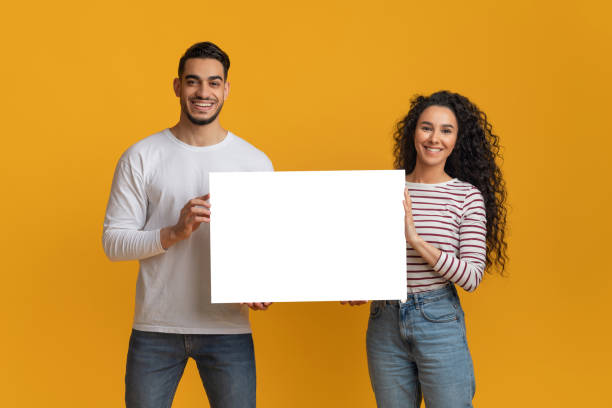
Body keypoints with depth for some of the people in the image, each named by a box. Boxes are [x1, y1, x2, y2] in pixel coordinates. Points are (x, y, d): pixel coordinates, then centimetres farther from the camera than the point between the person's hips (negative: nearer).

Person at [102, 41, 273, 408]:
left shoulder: (255, 162, 4)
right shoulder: (142, 157, 1)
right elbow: (113, 241, -2)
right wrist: (174, 233, -18)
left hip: (228, 328, 1)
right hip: (156, 327, 0)